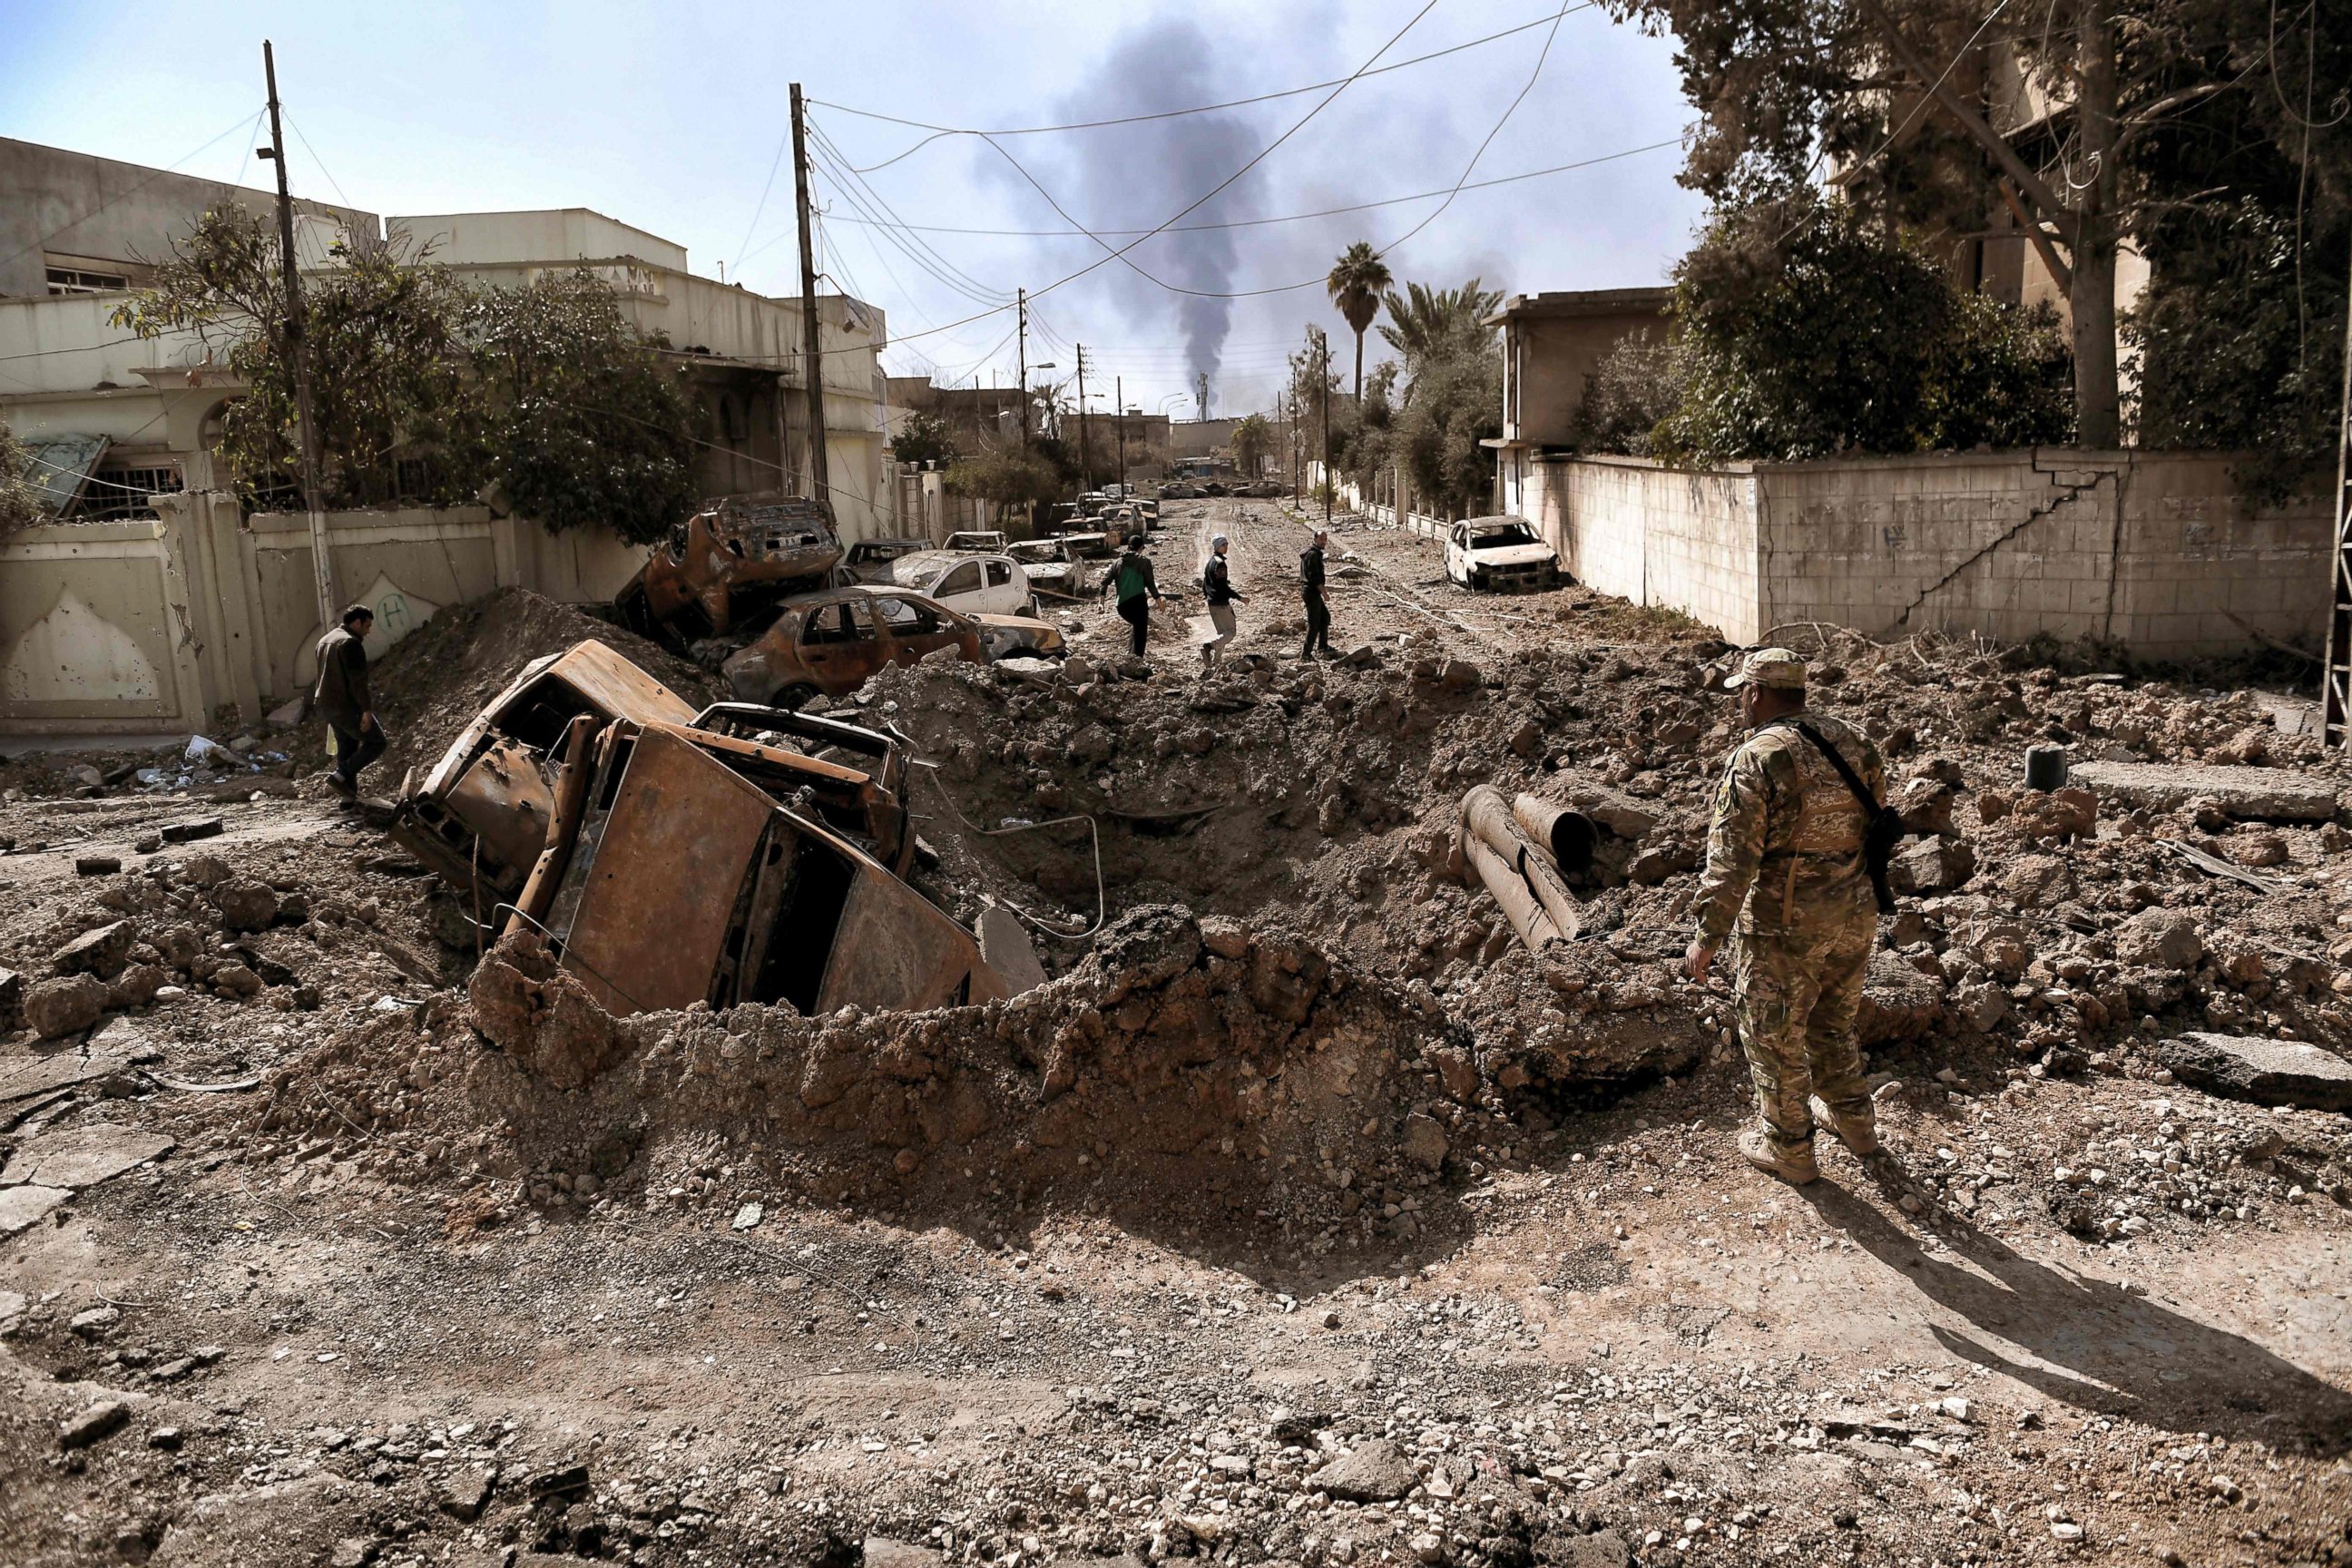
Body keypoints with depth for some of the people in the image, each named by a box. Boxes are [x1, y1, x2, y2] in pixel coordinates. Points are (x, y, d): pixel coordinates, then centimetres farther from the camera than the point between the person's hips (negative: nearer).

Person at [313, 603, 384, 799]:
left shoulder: (325, 640, 16)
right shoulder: (351, 643, -16)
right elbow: (358, 680, -21)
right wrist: (367, 710, -22)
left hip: (326, 705, 10)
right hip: (346, 706, -10)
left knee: (346, 747, 16)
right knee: (376, 742, 0)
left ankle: (349, 793, 16)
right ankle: (340, 776, -7)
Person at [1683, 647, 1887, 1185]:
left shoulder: (1756, 760, -19)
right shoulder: (1855, 744, 2)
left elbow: (1732, 858, -21)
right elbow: (1875, 824, 11)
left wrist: (1708, 937, -15)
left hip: (1785, 926, -7)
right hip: (1856, 915, 7)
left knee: (1774, 1037, 12)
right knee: (1834, 1024, 26)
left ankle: (1787, 1148, 25)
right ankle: (1855, 1124, 40)